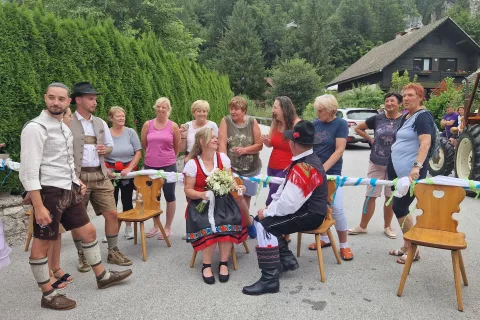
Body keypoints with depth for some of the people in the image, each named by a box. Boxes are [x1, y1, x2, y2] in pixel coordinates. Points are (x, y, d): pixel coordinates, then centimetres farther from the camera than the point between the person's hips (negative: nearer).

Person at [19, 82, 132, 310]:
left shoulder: (64, 127, 12)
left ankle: (102, 276, 32)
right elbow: (29, 171, -19)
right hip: (49, 192, -9)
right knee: (42, 244, 6)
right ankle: (48, 295, 20)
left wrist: (76, 182, 12)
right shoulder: (35, 128, -15)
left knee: (89, 232, 16)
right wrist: (38, 206, -22)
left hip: (69, 190, 9)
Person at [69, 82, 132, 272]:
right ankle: (82, 255, 24)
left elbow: (110, 145, 20)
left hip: (100, 175, 5)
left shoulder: (100, 123, 12)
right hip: (77, 177, -4)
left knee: (112, 213, 3)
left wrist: (106, 149, -4)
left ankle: (113, 252, 19)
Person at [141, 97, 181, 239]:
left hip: (168, 166, -2)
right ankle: (156, 226, 28)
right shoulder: (148, 124, 2)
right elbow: (143, 144, 12)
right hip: (150, 166, 2)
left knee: (169, 196, 4)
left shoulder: (173, 126, -2)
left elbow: (177, 147, 7)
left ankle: (168, 227, 17)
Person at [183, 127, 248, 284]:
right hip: (201, 202, -2)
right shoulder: (192, 163, -4)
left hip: (222, 200, 3)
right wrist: (201, 195, -23)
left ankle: (223, 263, -12)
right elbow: (188, 190, -4)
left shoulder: (223, 158, 5)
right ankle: (206, 265, -12)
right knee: (208, 226, -31)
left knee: (230, 221, -27)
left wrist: (236, 187, -14)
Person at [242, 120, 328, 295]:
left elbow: (289, 204, -28)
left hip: (309, 215, -10)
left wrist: (267, 212, -13)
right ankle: (287, 259, 13)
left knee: (264, 225, -20)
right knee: (261, 218, 9)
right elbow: (286, 188, 12)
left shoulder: (304, 168, -26)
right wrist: (270, 207, 2)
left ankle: (270, 279, -15)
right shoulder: (307, 160, 7)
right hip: (305, 208, 10)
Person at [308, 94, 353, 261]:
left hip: (332, 173, -4)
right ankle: (324, 239, 27)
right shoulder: (315, 124, 5)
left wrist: (323, 168, -22)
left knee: (336, 209, -5)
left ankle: (344, 245, 9)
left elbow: (339, 150, -14)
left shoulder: (341, 124, -7)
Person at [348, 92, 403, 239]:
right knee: (370, 196, 7)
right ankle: (362, 226, 19)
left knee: (391, 197, 10)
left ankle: (387, 226, 27)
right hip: (376, 164, 1)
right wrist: (371, 139, 5)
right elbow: (358, 128, 12)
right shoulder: (377, 119, 0)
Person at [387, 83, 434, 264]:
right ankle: (407, 246, 24)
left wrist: (417, 167, -36)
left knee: (399, 207, -7)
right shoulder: (405, 117, 16)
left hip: (410, 172, -9)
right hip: (397, 169, 9)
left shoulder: (423, 117, -11)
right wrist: (392, 164, 24)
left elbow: (425, 143, -24)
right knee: (399, 206, 12)